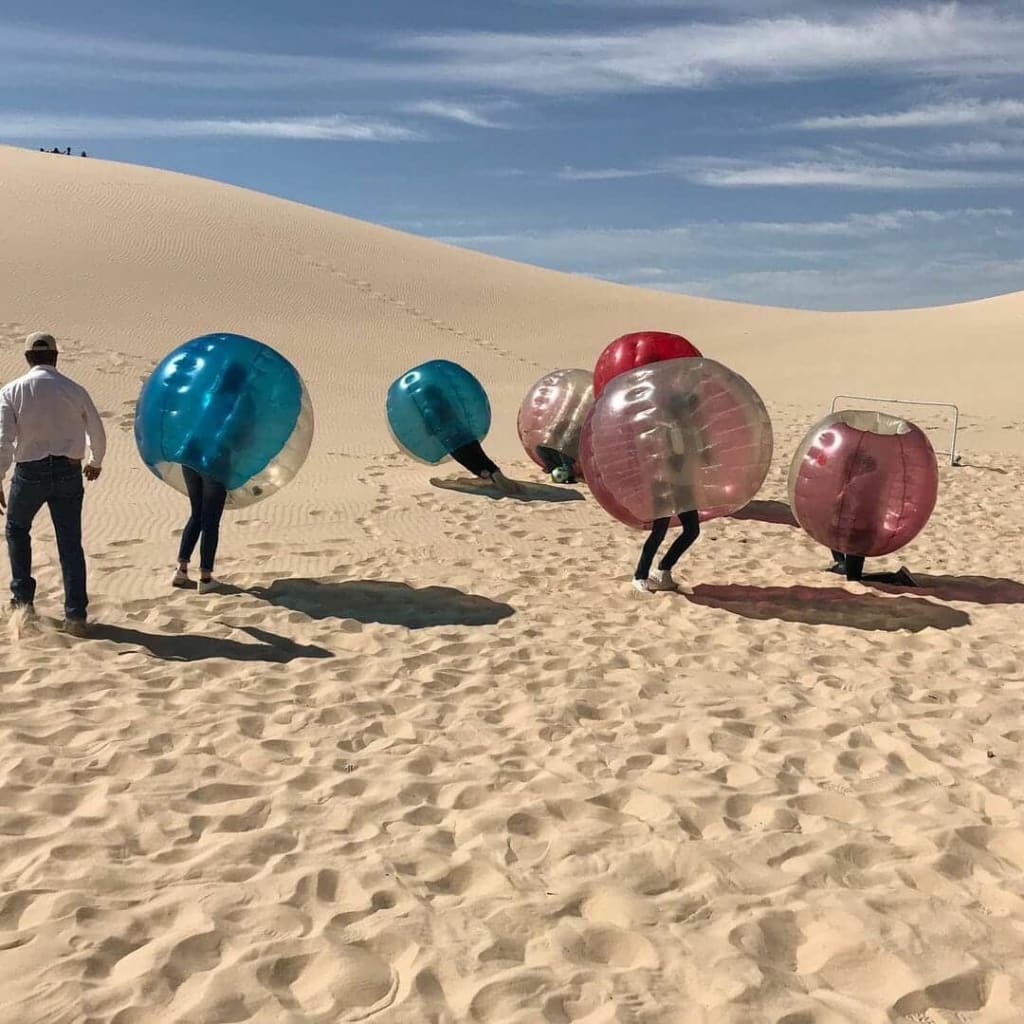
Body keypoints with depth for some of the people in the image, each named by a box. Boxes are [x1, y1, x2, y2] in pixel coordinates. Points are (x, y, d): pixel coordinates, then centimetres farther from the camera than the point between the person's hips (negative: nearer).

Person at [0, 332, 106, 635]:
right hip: (69, 471, 1)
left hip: (30, 471, -1)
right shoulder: (74, 390, 2)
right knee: (70, 544, 6)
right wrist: (96, 462, 27)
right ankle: (75, 616, 4)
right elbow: (98, 433, 8)